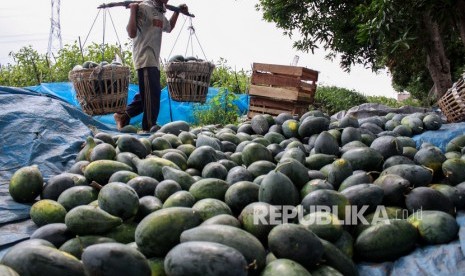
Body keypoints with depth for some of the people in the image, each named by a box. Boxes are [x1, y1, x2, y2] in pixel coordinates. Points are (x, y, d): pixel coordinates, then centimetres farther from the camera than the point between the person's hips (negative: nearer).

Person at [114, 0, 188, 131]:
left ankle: (123, 116, 24)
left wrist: (177, 12, 31)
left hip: (154, 61, 9)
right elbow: (132, 33, -18)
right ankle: (149, 127, -2)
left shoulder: (160, 13, 17)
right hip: (145, 60, -9)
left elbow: (169, 28, 38)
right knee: (152, 94, -9)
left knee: (146, 94, 13)